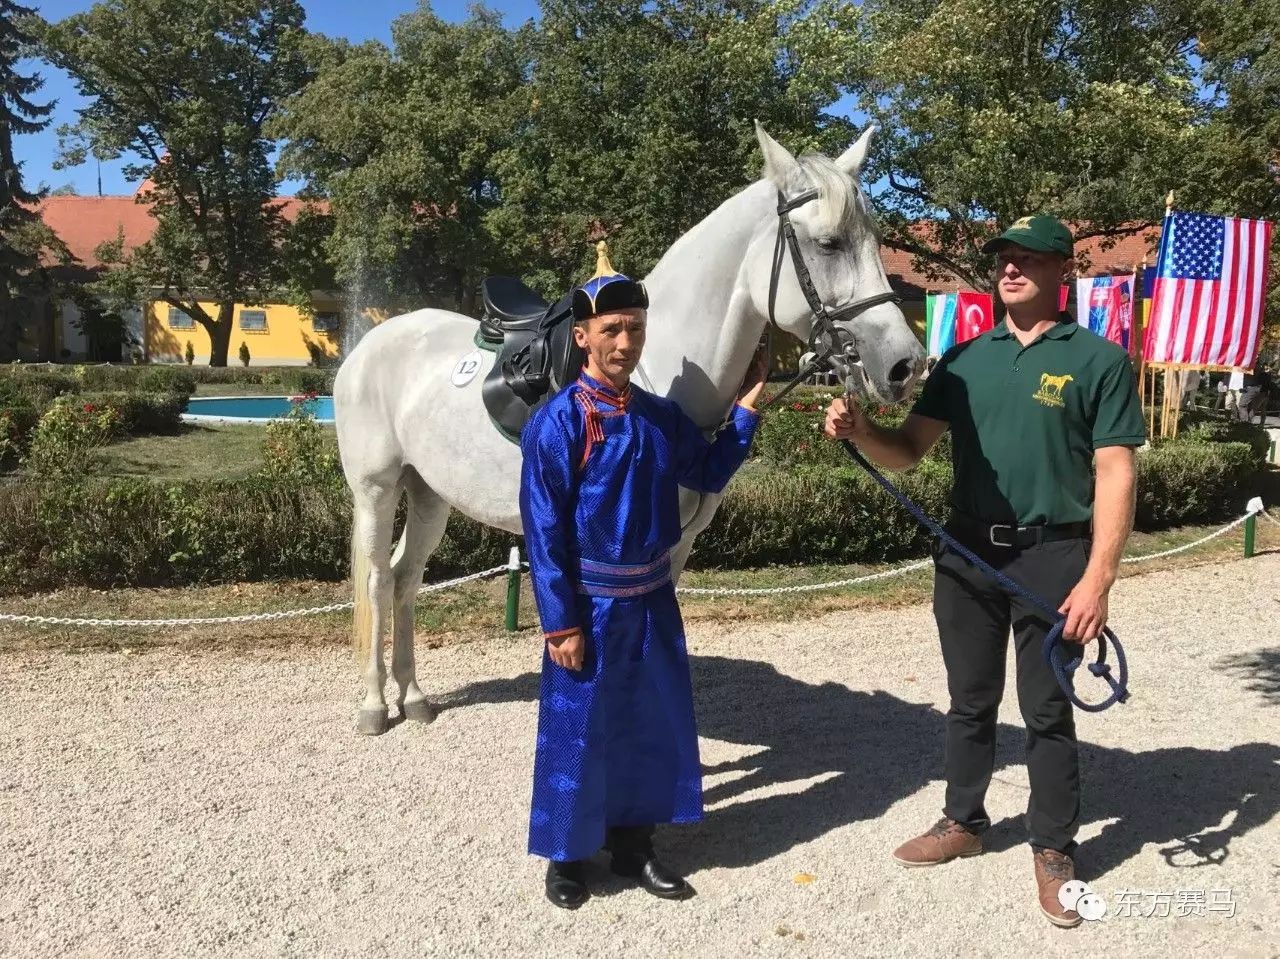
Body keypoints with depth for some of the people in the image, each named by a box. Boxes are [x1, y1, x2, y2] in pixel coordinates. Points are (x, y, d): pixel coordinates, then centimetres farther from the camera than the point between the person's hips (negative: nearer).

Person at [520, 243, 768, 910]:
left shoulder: (663, 418, 2)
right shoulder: (558, 422, -16)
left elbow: (710, 475, 17)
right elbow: (543, 532, -15)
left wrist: (745, 410, 7)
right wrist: (562, 623, -16)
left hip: (653, 600, 6)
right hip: (590, 606, -6)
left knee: (654, 725, 14)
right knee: (577, 732, 7)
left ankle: (633, 846, 32)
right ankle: (566, 857, 26)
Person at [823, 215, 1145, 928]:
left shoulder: (1100, 360, -4)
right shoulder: (965, 359, 7)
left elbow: (1115, 475, -9)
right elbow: (908, 451, 4)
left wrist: (1098, 579, -17)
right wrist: (859, 430, -18)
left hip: (1053, 557, -4)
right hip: (966, 554, 4)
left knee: (1048, 711, 8)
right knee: (971, 702, 16)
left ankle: (1054, 851, 24)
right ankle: (963, 822, 34)